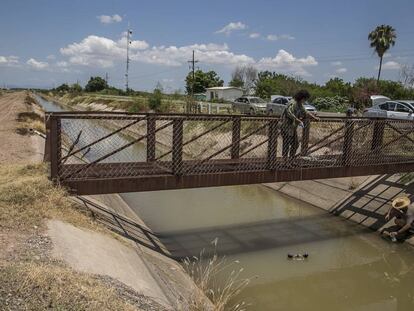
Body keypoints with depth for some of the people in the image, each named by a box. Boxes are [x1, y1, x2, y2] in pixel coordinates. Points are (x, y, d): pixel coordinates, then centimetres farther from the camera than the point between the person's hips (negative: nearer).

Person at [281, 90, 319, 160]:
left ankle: (291, 159, 25)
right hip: (287, 127, -10)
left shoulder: (300, 104, 13)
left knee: (295, 144, 14)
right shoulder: (292, 103, -18)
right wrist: (298, 121, -33)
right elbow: (289, 113, -32)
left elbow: (305, 112, 28)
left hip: (293, 128, 10)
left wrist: (314, 117, 22)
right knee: (286, 144, -4)